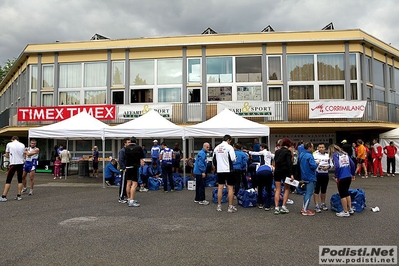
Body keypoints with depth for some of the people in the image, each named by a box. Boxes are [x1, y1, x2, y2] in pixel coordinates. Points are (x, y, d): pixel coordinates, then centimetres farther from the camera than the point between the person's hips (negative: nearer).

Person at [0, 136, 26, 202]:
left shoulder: (9, 144, -1)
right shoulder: (22, 145, 6)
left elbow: (6, 155, 8)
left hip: (13, 164, -2)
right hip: (21, 164, 3)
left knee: (8, 180, 3)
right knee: (20, 180, 10)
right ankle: (18, 196, 9)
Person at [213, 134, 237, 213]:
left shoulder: (216, 148, 8)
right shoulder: (229, 147, -9)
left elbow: (214, 160, 12)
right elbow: (232, 159, -14)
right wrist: (235, 158, 8)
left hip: (219, 170, 5)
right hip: (228, 170, -5)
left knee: (220, 188, 9)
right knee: (230, 188, 2)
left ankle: (219, 206, 13)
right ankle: (230, 207, 4)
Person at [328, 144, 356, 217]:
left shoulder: (334, 155, -7)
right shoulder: (345, 154, 12)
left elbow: (337, 166, -20)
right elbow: (352, 164, 10)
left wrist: (336, 176, -11)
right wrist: (353, 174, 19)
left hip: (341, 178, -7)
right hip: (349, 177, 7)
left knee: (342, 194, 6)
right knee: (347, 192, 22)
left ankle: (345, 212, 13)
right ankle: (350, 209, 29)